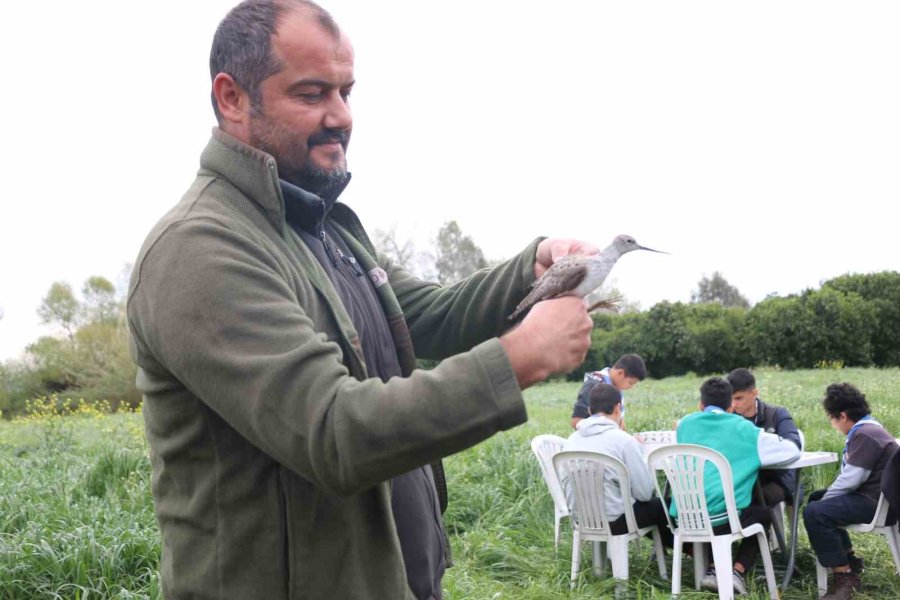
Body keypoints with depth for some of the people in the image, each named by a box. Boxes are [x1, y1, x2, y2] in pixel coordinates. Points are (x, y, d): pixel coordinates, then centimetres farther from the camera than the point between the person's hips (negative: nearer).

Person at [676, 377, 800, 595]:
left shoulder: (685, 424, 14)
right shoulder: (742, 428, 6)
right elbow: (792, 450, 10)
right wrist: (753, 453, 28)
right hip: (720, 518, -4)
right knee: (763, 515, 28)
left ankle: (715, 569, 17)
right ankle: (737, 570, 8)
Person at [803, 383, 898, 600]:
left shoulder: (866, 435, -20)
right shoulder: (866, 429, 15)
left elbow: (850, 479, -25)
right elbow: (850, 475, 15)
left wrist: (824, 499, -10)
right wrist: (823, 497, 7)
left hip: (875, 503, -12)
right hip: (868, 495, 12)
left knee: (814, 513, -27)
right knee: (815, 497, 26)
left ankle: (844, 579, -19)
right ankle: (850, 562, 26)